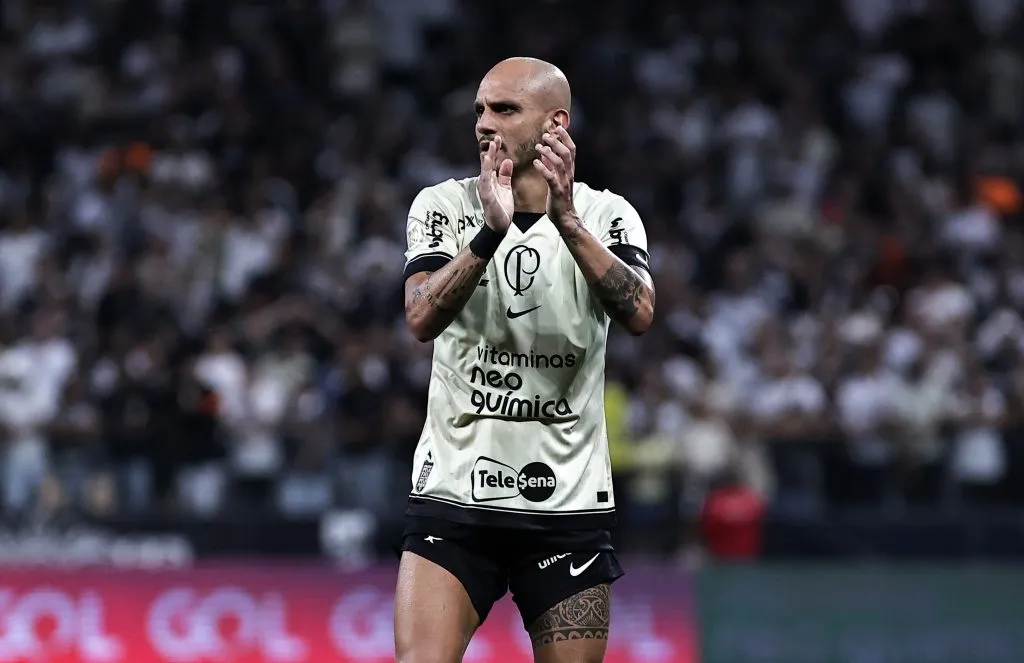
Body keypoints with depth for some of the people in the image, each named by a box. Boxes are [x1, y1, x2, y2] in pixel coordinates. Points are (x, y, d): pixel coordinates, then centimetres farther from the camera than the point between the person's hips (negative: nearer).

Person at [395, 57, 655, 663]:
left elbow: (639, 314, -18)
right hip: (453, 494, 0)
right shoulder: (443, 207, 2)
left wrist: (566, 219, -29)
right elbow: (422, 318, -15)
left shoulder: (607, 216, 1)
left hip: (569, 503, 1)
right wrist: (492, 230, -29)